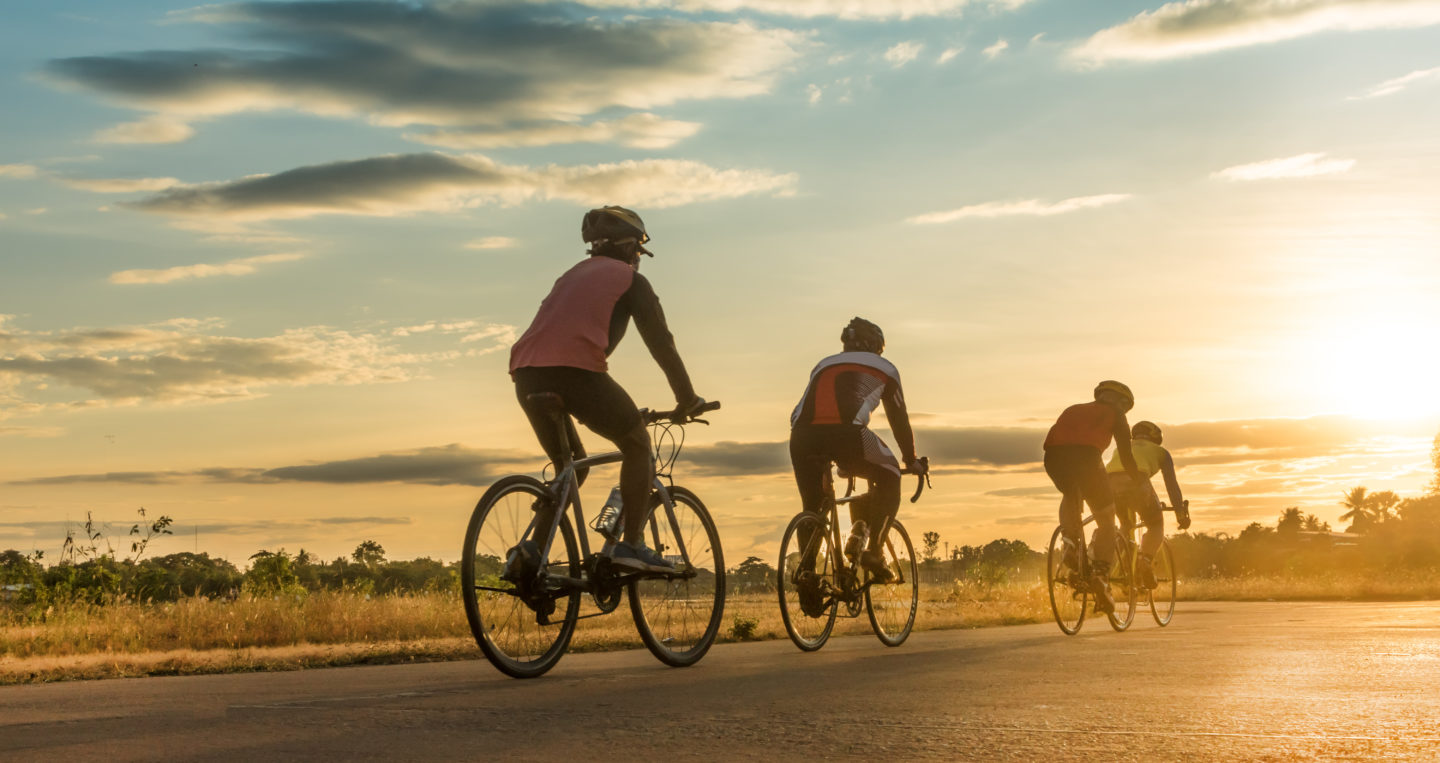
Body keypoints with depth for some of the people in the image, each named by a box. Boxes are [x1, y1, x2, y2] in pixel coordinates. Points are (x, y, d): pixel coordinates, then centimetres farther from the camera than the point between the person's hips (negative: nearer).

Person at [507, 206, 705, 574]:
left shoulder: (572, 275, 34)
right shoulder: (630, 279, 14)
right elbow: (660, 342, 11)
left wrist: (591, 404, 45)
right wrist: (687, 398, 20)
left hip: (526, 373, 7)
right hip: (576, 369, -6)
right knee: (637, 444, 12)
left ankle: (532, 550, 7)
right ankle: (632, 544, 2)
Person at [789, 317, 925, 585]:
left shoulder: (824, 365, 37)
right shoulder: (883, 368, 28)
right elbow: (899, 420, 32)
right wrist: (912, 461, 45)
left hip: (803, 436, 3)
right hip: (846, 432, -3)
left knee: (811, 507, 20)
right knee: (889, 479, 22)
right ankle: (871, 549, 9)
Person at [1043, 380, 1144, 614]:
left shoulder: (1073, 410, 37)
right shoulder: (1115, 414, 25)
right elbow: (1126, 456, 19)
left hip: (1053, 455, 4)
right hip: (1085, 455, -4)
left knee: (1071, 496, 34)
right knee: (1106, 520, 12)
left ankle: (1072, 544, 11)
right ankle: (1100, 575, -5)